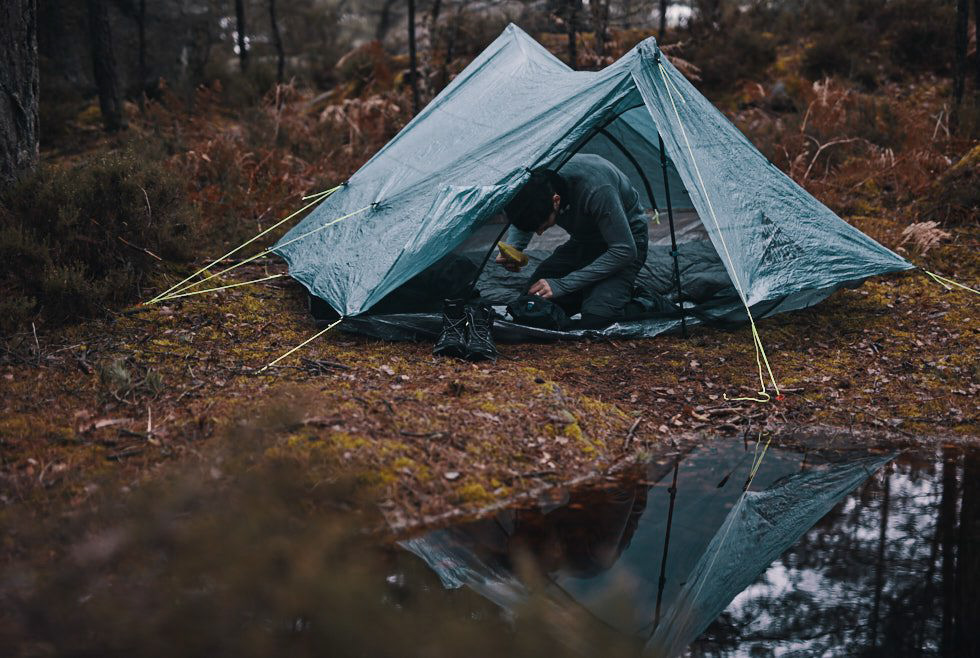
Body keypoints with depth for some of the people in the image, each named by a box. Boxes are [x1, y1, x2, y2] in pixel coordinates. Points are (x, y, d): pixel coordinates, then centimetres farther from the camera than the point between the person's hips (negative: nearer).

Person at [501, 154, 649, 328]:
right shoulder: (535, 183, -20)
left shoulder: (595, 189, -39)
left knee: (595, 319, -29)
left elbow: (624, 251, -32)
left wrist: (563, 285, -33)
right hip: (583, 240, 6)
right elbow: (522, 223, 5)